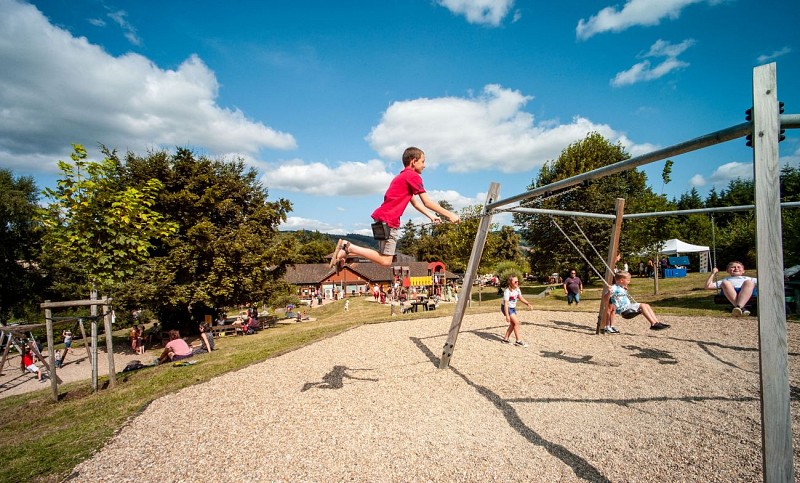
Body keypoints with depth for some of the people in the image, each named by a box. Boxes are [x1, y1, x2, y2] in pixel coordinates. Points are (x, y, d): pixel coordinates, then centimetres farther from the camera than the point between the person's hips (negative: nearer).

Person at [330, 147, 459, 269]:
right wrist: (450, 215, -2)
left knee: (385, 257, 13)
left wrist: (431, 216, 17)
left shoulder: (403, 176, 23)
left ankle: (345, 252, 10)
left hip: (384, 218, 10)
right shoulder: (413, 176, -8)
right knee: (386, 261, -8)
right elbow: (427, 202, -9)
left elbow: (415, 202, 24)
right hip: (388, 220, -10)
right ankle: (348, 247, -10)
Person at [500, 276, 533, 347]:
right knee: (516, 322, -13)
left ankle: (505, 339, 24)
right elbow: (506, 303, -28)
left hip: (513, 308, 9)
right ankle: (518, 341, -4)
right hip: (507, 308, -9)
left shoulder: (517, 289, -2)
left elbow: (520, 298, 10)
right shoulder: (507, 291, -26)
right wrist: (507, 315, -32)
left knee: (513, 324, 11)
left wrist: (527, 303, -8)